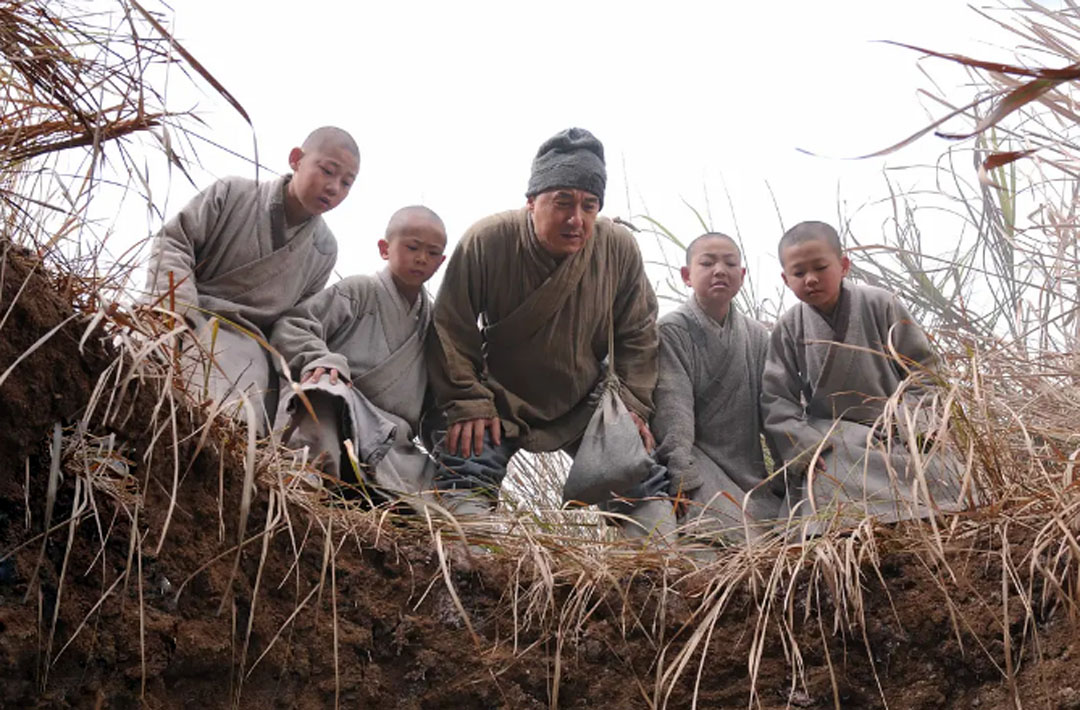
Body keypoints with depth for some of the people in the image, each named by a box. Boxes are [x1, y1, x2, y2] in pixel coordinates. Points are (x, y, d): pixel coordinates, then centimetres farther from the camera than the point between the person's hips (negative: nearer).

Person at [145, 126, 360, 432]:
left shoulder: (324, 251, 14)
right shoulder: (233, 195, 2)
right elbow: (173, 242, 0)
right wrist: (177, 313, -12)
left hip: (245, 343, 3)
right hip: (191, 321, -3)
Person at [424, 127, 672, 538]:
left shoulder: (620, 249, -14)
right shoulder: (486, 242, -21)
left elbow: (638, 335, 0)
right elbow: (451, 329, -12)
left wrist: (632, 404, -7)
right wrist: (467, 404, -17)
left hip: (585, 404, 2)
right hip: (499, 402, -2)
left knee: (645, 482, -3)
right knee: (464, 481, -18)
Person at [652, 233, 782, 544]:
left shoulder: (756, 336, 11)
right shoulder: (672, 330, -6)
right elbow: (672, 411, -15)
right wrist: (685, 484, -23)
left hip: (748, 467, 6)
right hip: (698, 462, -6)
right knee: (735, 534, -25)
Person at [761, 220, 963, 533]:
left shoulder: (879, 305, -4)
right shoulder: (788, 330, -1)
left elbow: (923, 367, 0)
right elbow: (777, 400, -2)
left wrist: (908, 419, -12)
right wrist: (805, 447, -15)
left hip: (900, 439, 0)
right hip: (832, 444, 0)